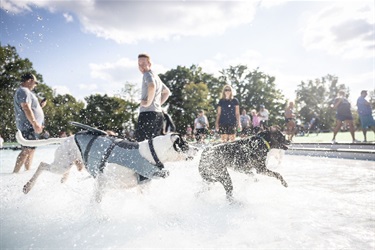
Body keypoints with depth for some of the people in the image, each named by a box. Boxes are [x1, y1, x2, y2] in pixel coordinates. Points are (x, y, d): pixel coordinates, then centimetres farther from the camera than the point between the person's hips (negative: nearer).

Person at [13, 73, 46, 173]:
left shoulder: (26, 91, 23)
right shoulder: (24, 91, -10)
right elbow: (26, 108, -21)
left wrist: (40, 106, 14)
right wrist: (35, 123, -27)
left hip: (31, 127, 11)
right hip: (28, 126, -11)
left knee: (31, 149, 12)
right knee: (27, 150, -15)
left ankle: (28, 170, 18)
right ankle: (15, 172, -14)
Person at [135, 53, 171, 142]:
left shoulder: (148, 74, -4)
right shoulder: (155, 76, 24)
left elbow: (152, 86, -28)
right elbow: (167, 92, 36)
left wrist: (148, 102, -18)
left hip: (148, 112, -9)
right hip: (158, 112, 9)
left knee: (141, 141, -11)